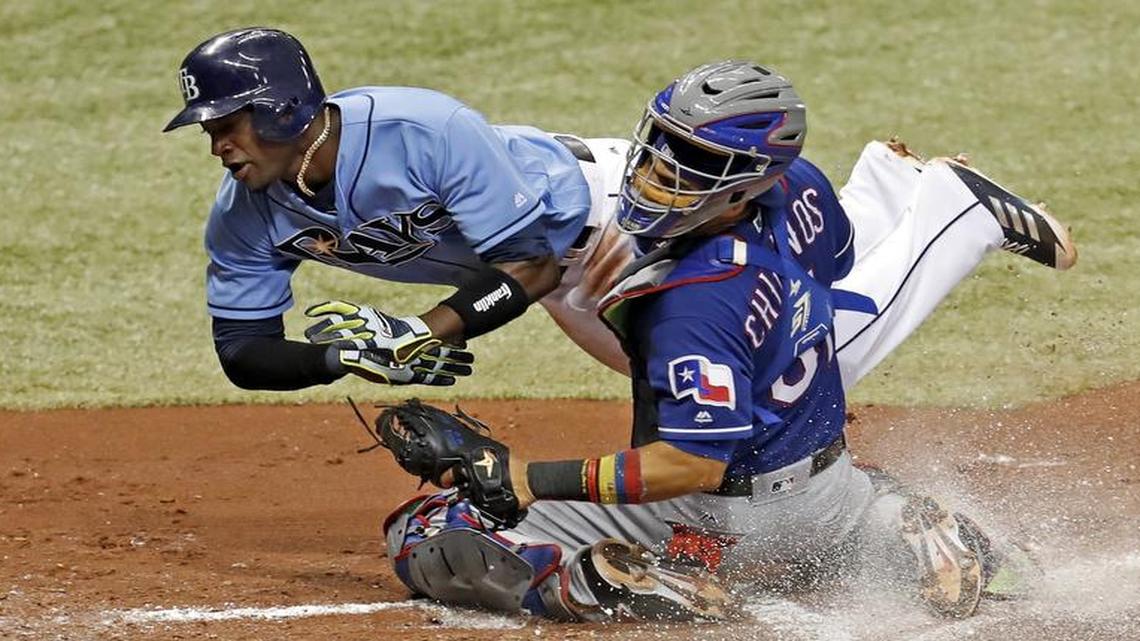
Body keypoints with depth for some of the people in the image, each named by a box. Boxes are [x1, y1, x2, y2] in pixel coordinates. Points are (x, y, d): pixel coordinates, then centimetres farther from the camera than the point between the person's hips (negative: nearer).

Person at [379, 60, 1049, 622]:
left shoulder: (693, 300, -33)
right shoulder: (797, 189, -11)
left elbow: (696, 464, -33)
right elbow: (836, 265, 14)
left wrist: (528, 479, -36)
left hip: (719, 519, -8)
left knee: (426, 535, -10)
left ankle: (653, 587, -18)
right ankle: (919, 540, 16)